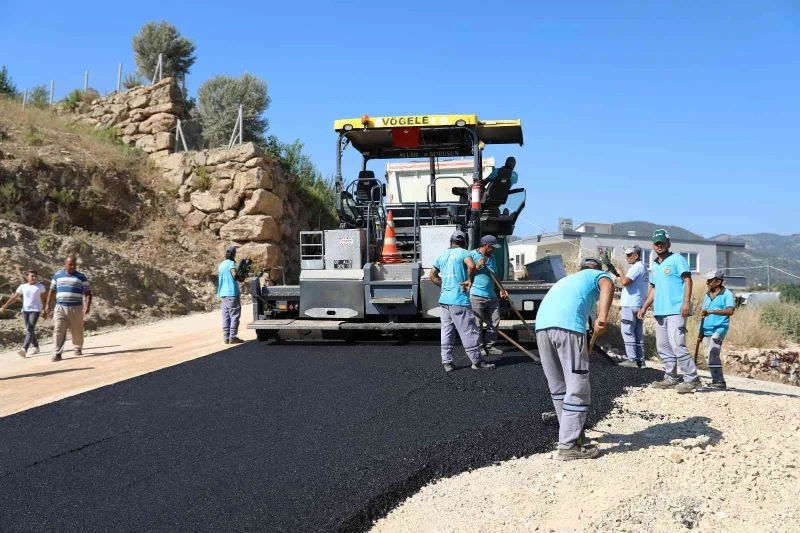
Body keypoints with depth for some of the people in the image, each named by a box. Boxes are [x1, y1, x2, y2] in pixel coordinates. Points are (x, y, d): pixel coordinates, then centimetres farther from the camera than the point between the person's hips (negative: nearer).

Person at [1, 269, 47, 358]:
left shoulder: (40, 287, 1)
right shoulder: (22, 287, 6)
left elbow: (43, 299, 9)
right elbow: (14, 297, 4)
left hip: (35, 310, -4)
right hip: (25, 310, 4)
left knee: (29, 329, -15)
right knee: (29, 330, 11)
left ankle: (24, 349, -25)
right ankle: (36, 346, 27)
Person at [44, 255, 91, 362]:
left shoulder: (81, 277, 5)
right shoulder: (57, 276, 11)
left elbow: (88, 293, 2)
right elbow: (52, 291, 18)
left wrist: (87, 306, -13)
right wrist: (47, 305, 12)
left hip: (76, 308, -1)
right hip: (60, 308, 1)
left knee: (77, 331, 7)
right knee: (58, 330, -10)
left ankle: (78, 348, 30)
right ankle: (57, 353, -12)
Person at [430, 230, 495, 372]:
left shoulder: (442, 255, 16)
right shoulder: (463, 253, -4)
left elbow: (433, 276, 21)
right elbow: (471, 265, -26)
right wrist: (469, 280, -11)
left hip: (444, 299, 7)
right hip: (459, 299, -7)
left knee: (447, 331, 9)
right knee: (468, 331, 0)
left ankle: (446, 362, 10)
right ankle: (477, 361, 7)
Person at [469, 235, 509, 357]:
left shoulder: (491, 258, 18)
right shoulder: (472, 255, -3)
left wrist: (501, 289, 15)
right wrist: (477, 266, -16)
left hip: (491, 295, 7)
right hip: (476, 295, -7)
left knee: (494, 322, 7)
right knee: (477, 323, -3)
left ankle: (489, 345, 17)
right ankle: (478, 347, 6)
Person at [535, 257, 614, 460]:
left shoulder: (566, 279, 42)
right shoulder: (599, 275, 25)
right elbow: (607, 286, -4)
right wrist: (602, 317, -19)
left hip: (542, 324, 6)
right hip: (567, 326, -6)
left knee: (558, 387, 18)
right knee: (577, 388, 0)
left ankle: (571, 433, 31)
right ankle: (569, 446, -1)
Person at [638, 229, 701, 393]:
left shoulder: (677, 259, -1)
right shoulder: (654, 266, 21)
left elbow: (687, 280, -10)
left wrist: (686, 302, -21)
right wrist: (644, 307, 22)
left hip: (676, 310, -9)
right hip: (659, 311, 9)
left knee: (676, 344, -17)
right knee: (662, 346, 9)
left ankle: (692, 380, -13)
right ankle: (671, 378, 17)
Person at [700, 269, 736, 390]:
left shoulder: (727, 294, -4)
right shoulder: (707, 295, 17)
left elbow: (730, 311, -19)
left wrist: (712, 311, -28)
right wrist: (701, 332, 21)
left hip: (719, 328, -8)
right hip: (707, 330, 8)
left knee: (712, 353, -18)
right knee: (709, 356, 8)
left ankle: (720, 382, -16)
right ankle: (716, 380, 17)